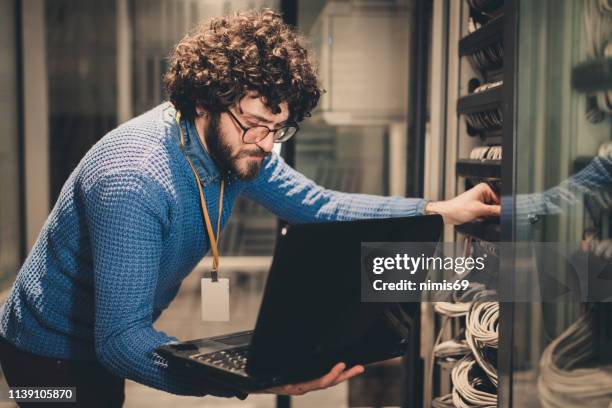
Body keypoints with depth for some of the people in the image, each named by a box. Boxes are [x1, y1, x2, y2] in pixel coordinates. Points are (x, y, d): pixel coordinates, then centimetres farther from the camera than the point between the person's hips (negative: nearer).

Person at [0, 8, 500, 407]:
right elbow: (120, 341, -38)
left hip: (107, 344, 7)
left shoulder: (238, 147, -14)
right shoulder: (134, 180, -37)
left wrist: (440, 210, -9)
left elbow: (319, 207, -3)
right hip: (53, 354, -7)